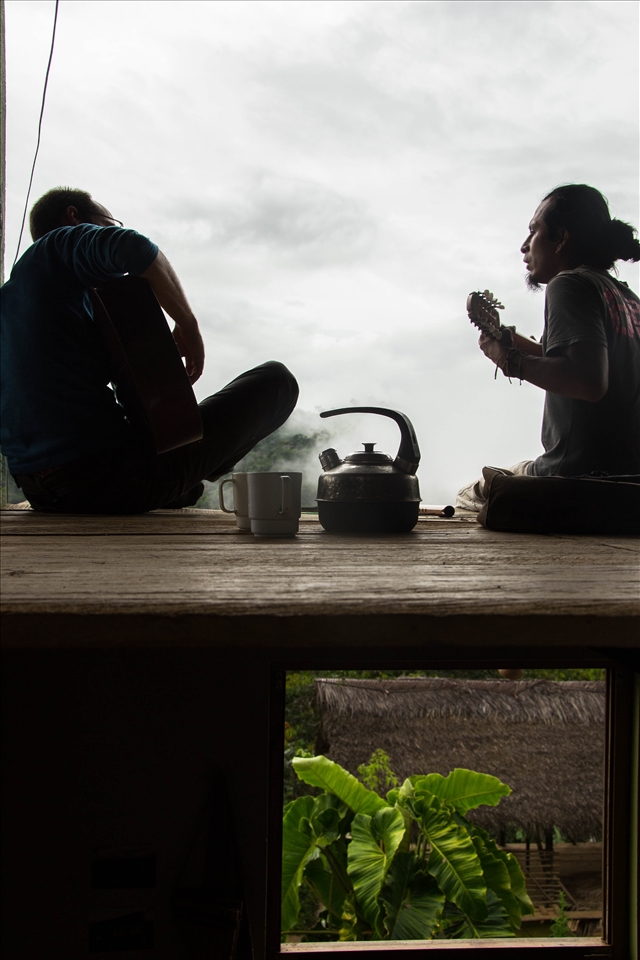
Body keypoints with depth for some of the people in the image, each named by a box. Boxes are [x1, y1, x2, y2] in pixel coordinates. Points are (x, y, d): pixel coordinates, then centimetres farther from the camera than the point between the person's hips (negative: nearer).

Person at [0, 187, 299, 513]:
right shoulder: (65, 241, -1)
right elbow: (134, 247, -24)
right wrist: (188, 325, -11)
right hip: (106, 479, -10)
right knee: (275, 379, 0)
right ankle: (186, 481, 10)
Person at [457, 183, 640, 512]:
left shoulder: (570, 284, -13)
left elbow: (590, 382, -30)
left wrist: (511, 361, -16)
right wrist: (514, 343, 24)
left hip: (582, 478, -10)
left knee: (468, 497, 4)